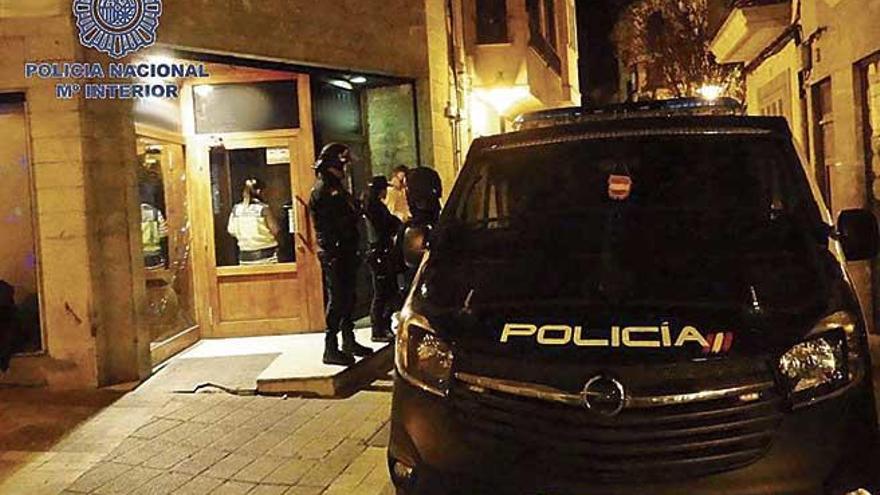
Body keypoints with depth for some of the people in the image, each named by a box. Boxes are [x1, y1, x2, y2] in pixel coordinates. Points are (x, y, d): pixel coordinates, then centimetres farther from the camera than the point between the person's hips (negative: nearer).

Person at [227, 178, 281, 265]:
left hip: (245, 255, 4)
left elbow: (231, 231, 9)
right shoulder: (263, 208, -11)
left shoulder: (236, 209, 2)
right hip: (265, 254, -4)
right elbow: (276, 231, -11)